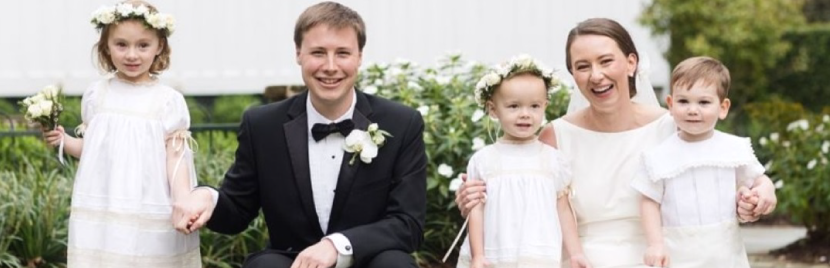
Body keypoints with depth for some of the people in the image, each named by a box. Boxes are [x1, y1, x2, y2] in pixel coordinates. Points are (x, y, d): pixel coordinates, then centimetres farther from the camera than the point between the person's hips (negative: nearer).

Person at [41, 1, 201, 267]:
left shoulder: (168, 101, -3)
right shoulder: (96, 95, 6)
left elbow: (175, 158, -5)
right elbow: (90, 148, 16)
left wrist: (184, 204, -17)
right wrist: (64, 140, -2)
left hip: (151, 217, -2)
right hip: (101, 214, 3)